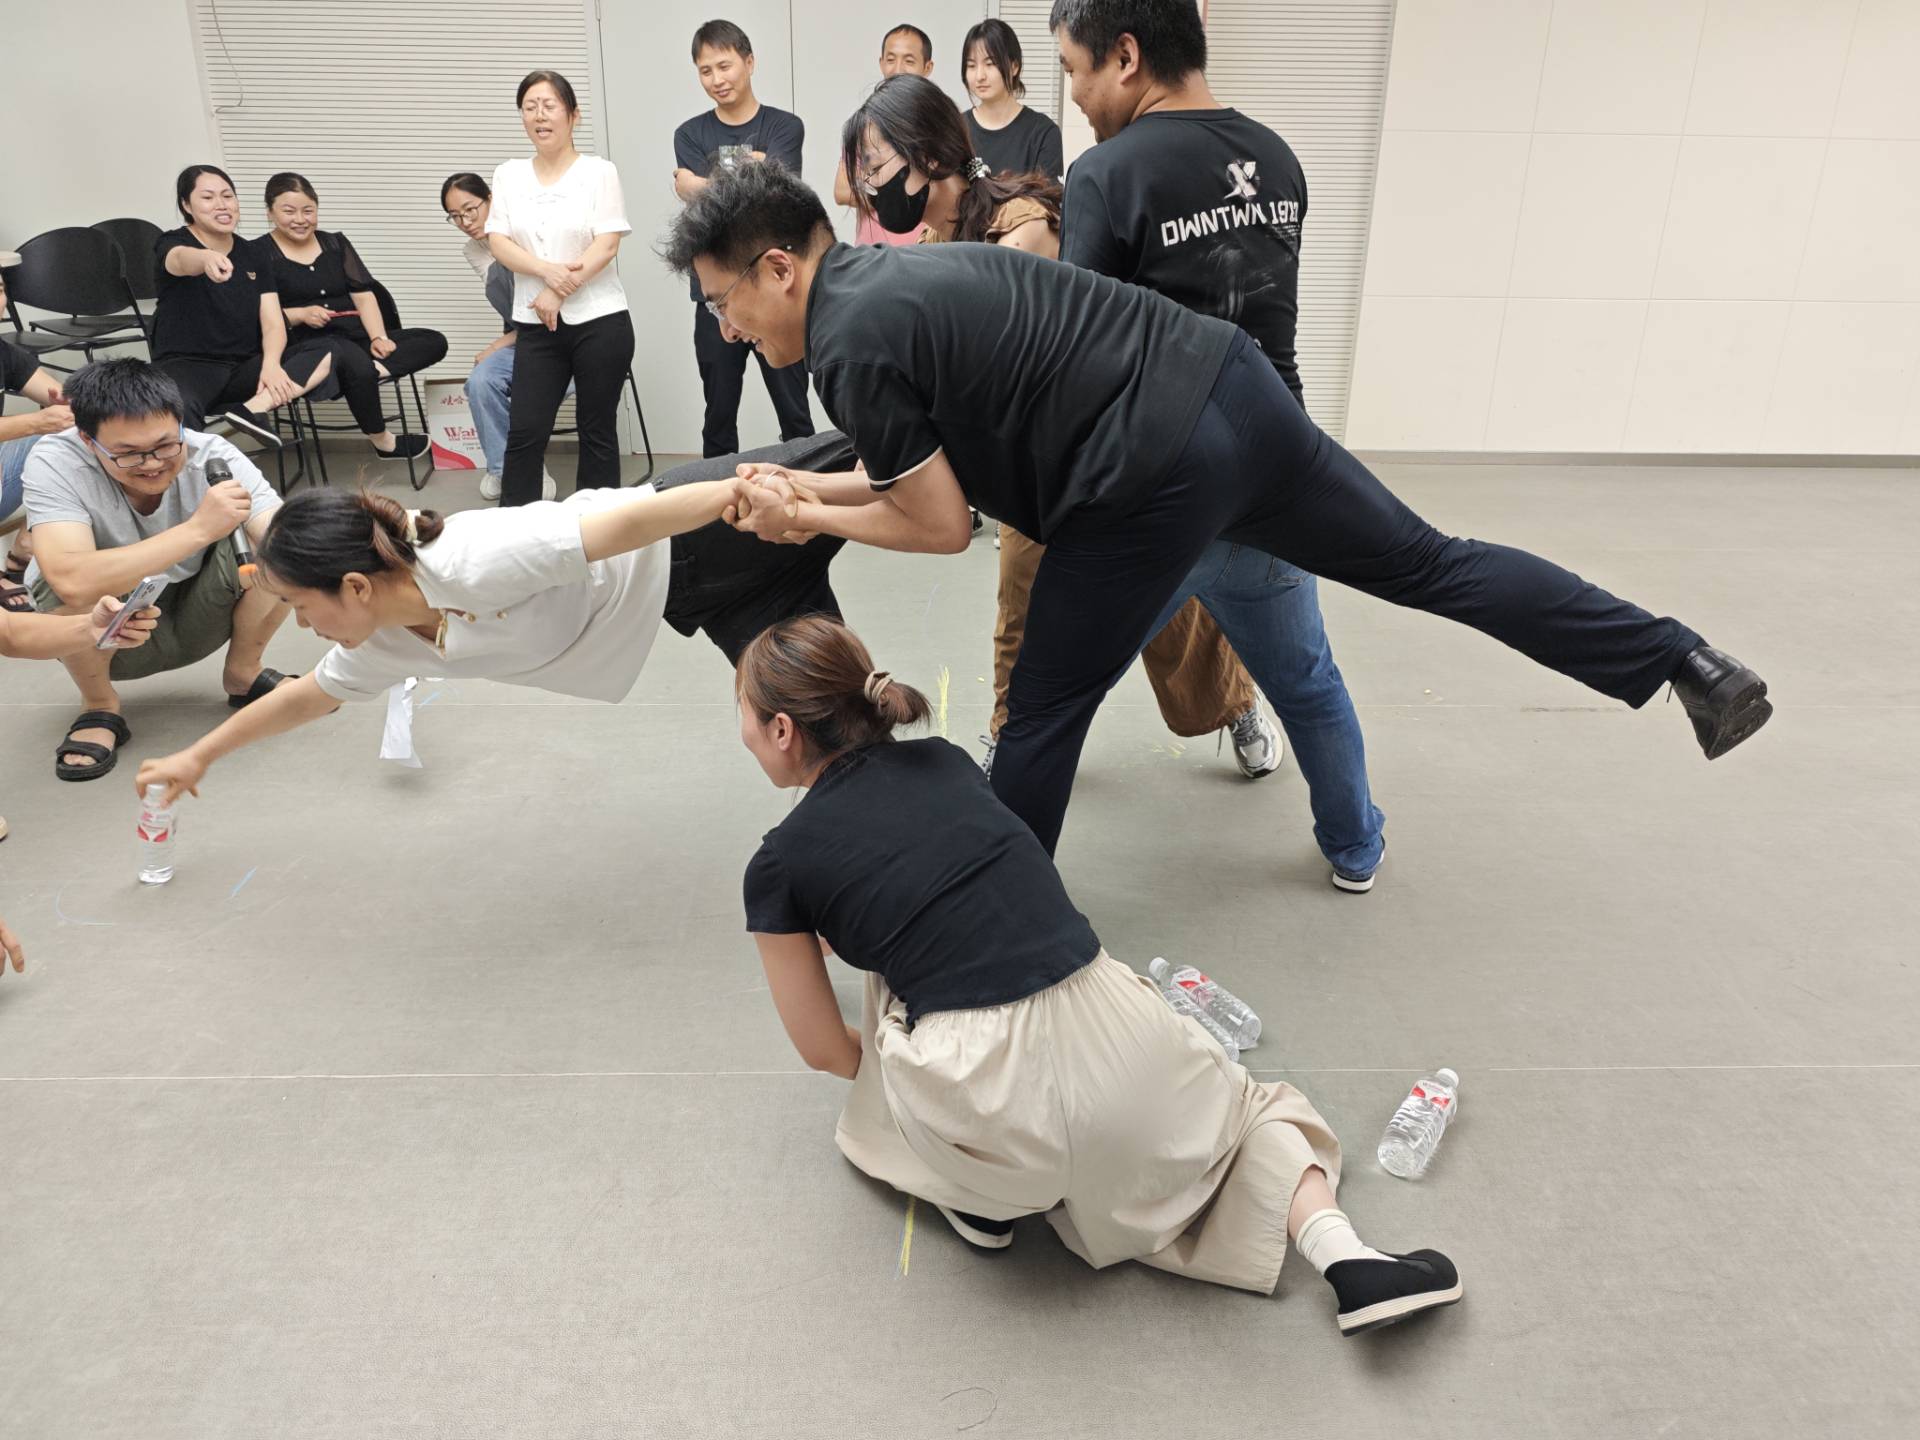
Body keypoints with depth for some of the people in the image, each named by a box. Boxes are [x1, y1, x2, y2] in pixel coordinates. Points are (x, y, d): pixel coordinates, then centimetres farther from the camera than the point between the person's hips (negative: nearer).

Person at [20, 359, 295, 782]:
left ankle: (243, 674, 3)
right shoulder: (54, 462, -27)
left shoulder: (213, 457, -22)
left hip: (192, 619, 2)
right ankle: (101, 708, -5)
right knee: (74, 588, -36)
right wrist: (198, 529, -44)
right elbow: (72, 583, -44)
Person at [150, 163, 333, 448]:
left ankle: (253, 409, -35)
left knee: (331, 356, -20)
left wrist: (271, 364, -19)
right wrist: (207, 258, -57)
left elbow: (273, 322, 4)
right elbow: (183, 260, -31)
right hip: (187, 366, -5)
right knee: (178, 413, -43)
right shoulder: (172, 244, -3)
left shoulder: (255, 252, 12)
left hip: (245, 367, 6)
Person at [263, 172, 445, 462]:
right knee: (357, 363, -40)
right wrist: (301, 314, -17)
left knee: (434, 342, -11)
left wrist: (378, 337, -8)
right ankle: (382, 441, -22)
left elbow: (363, 295, 8)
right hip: (306, 343, -6)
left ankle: (374, 369, -32)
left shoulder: (336, 243, 18)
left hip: (356, 336, 6)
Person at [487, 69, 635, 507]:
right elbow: (498, 242, 2)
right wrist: (547, 270, -16)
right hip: (535, 326, 3)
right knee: (524, 433, -1)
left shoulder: (599, 171, 1)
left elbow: (607, 245, -8)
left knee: (597, 431, 4)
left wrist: (558, 293, -14)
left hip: (599, 322, -3)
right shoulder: (508, 175, 11)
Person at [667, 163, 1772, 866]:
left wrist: (809, 521, 10)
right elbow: (938, 468, 26)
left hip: (1157, 474, -8)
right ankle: (1688, 664, 24)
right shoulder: (896, 271, 20)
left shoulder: (850, 346, -7)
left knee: (1043, 719, 8)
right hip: (1225, 383, 9)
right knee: (1425, 562, 18)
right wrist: (814, 485, 25)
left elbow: (942, 526, -3)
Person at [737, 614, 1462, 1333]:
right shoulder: (945, 761, 14)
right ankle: (1347, 1255, 9)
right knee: (1243, 1109, 33)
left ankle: (981, 1197, 16)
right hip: (1117, 1038, 4)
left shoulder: (779, 865, 1)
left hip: (994, 1107, -3)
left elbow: (826, 1051, 11)